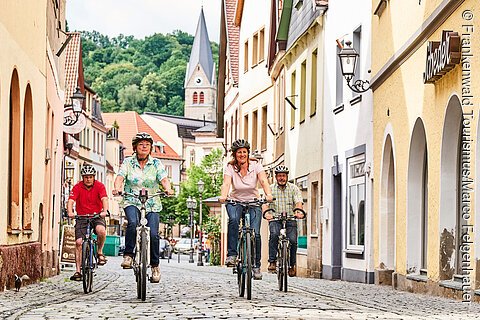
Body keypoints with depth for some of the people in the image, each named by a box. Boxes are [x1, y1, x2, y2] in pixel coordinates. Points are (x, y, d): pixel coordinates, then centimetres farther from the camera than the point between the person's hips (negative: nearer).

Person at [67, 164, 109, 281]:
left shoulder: (99, 186, -6)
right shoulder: (77, 187, -5)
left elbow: (104, 199, -20)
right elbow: (71, 201, -17)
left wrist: (105, 211, -40)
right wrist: (70, 212, -38)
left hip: (97, 216, -1)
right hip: (81, 217, 1)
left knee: (101, 231, -33)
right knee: (79, 242, -12)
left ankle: (100, 252, -5)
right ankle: (78, 270, -6)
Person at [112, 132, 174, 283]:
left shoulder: (156, 163, 5)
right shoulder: (128, 162, 3)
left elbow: (164, 179, -8)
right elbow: (120, 177, -11)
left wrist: (168, 189, -31)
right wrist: (117, 188, -34)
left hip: (152, 204, 1)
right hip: (132, 202, -1)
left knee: (153, 234, -11)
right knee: (133, 223, -32)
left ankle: (155, 266, 6)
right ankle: (128, 255, -20)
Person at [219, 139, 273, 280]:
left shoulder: (256, 165, -10)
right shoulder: (230, 167, -10)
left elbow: (263, 181, -24)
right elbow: (226, 183, -26)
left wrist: (268, 194, -44)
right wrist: (223, 196, -48)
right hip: (235, 201, -1)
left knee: (255, 233, -13)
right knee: (233, 219, -34)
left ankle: (256, 266, -1)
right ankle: (231, 254, -28)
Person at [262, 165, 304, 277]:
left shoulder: (293, 188, 4)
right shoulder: (270, 189, 3)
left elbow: (299, 202, -11)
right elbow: (265, 203, -11)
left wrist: (299, 211, -34)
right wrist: (266, 213, -34)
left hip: (290, 219, 1)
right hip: (275, 219, -1)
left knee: (292, 240, -18)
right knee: (274, 234, -30)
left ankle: (292, 265, 4)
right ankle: (272, 261, -23)